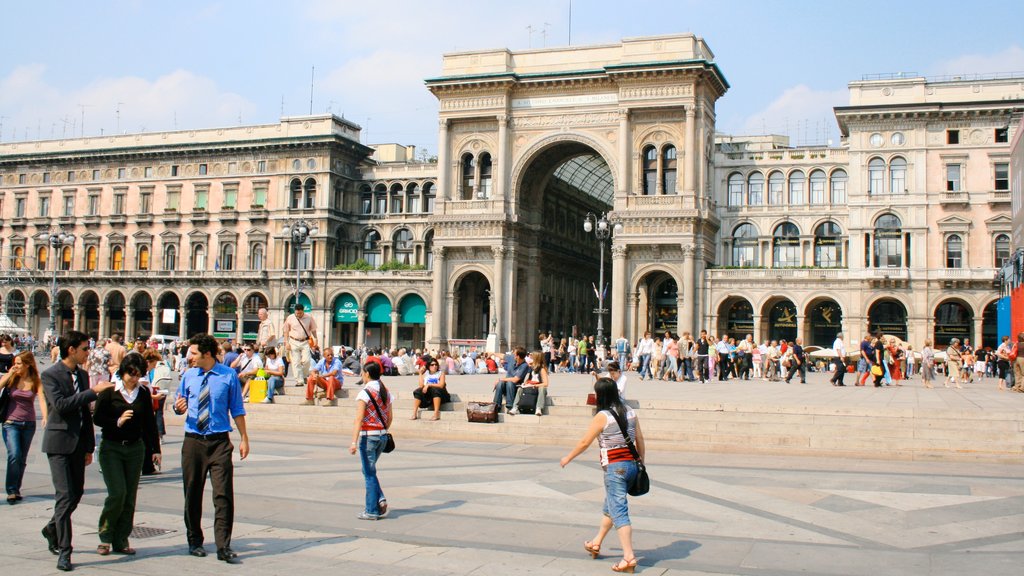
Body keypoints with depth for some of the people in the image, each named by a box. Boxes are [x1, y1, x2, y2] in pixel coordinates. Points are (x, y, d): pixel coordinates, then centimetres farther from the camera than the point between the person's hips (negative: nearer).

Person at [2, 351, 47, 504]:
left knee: (22, 459, 8)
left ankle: (16, 490, 22)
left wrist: (45, 417, -30)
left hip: (29, 424, 1)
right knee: (14, 455, -17)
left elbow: (42, 399, -15)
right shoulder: (11, 378, -1)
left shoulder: (36, 381, -2)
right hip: (11, 422, -1)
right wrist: (9, 374, -13)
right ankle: (11, 491, -10)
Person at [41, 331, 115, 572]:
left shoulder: (83, 375, 11)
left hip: (78, 442, 7)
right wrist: (93, 392, -24)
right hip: (59, 443, -7)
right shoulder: (50, 375, -9)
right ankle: (64, 551, -4)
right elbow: (60, 405, -24)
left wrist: (89, 447, 15)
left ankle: (52, 529, 37)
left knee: (77, 493, 12)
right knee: (65, 495, -9)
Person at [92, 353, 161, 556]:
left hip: (135, 448, 3)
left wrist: (155, 449, 8)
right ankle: (105, 537, 9)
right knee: (117, 493, -11)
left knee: (130, 497, 4)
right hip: (111, 448, -3)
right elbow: (97, 418, -4)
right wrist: (118, 421, -21)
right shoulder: (109, 391, -4)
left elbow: (150, 423, 9)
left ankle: (120, 541, 13)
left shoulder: (144, 393, 5)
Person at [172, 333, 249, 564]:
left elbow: (237, 410, 4)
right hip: (193, 441, 3)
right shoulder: (188, 376, 7)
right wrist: (179, 407, -10)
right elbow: (180, 405, 15)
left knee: (223, 494, -8)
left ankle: (224, 547, -4)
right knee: (192, 493, 10)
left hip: (219, 442, -3)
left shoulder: (229, 376, -1)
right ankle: (195, 542, 25)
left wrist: (244, 438, 1)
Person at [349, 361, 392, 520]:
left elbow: (359, 419, -20)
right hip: (383, 436, 7)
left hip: (368, 436, -7)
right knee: (370, 470, 21)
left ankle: (372, 511, 6)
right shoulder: (386, 392, 8)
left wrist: (354, 442, -23)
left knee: (369, 473, 2)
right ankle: (380, 499, 7)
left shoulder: (364, 393, -14)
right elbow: (389, 417, 13)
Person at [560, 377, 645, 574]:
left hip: (614, 467, -8)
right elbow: (640, 441, 10)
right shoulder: (630, 412, 6)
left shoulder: (602, 416, -12)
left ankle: (629, 557, -11)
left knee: (618, 512, -6)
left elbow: (584, 442, -5)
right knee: (609, 507, 22)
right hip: (631, 464, 8)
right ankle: (595, 543, 39)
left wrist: (568, 458, 9)